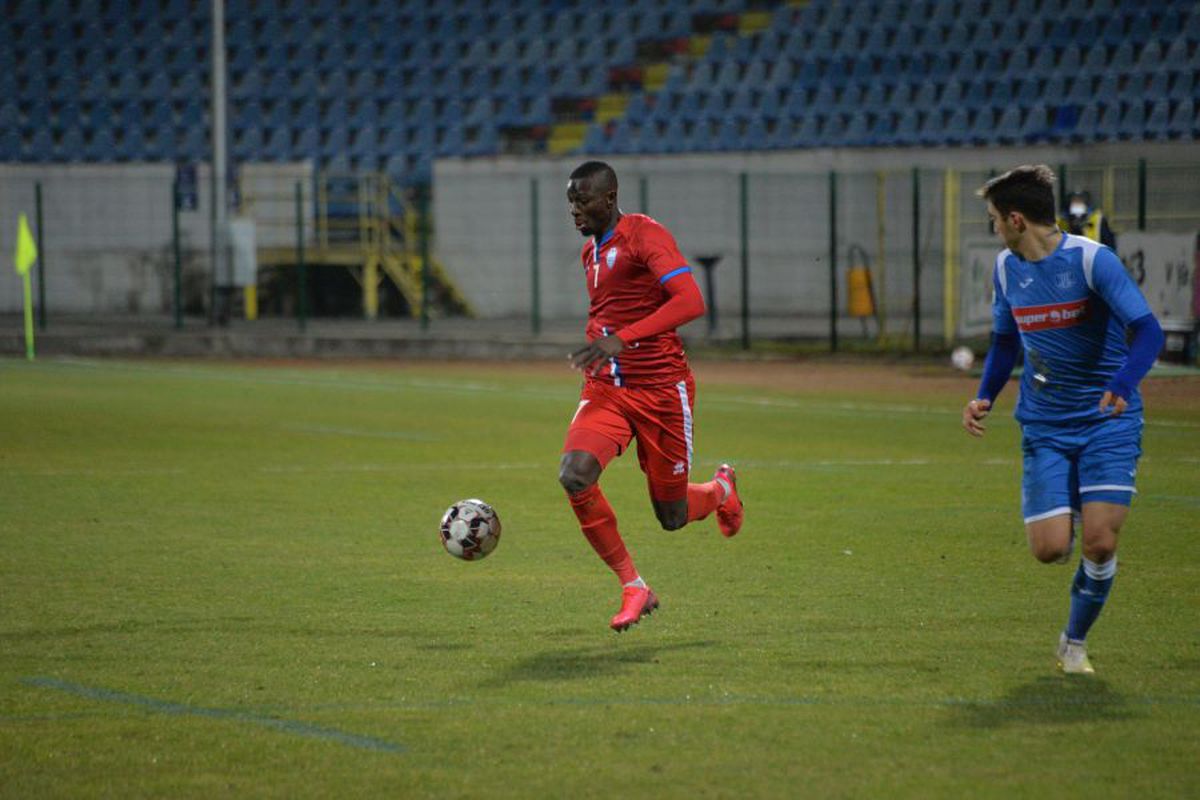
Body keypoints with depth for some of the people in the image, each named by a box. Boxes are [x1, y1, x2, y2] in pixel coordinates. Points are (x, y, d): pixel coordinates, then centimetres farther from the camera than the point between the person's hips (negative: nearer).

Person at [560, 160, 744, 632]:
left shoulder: (645, 235, -13)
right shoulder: (590, 253, 13)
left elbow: (691, 302, -26)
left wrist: (622, 339, -33)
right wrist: (596, 350, 15)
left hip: (662, 389, -6)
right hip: (606, 389, 6)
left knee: (672, 518, 5)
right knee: (574, 476, -23)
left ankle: (721, 490, 43)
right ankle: (633, 588, -8)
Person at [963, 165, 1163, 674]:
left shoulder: (1091, 259, -15)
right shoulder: (1006, 268, 4)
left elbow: (1147, 331, -21)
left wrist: (1121, 386, -38)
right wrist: (985, 397, 4)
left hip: (1108, 422, -4)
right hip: (1045, 427, 4)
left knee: (1099, 543, -13)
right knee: (1050, 549, -9)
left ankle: (1075, 641, 12)